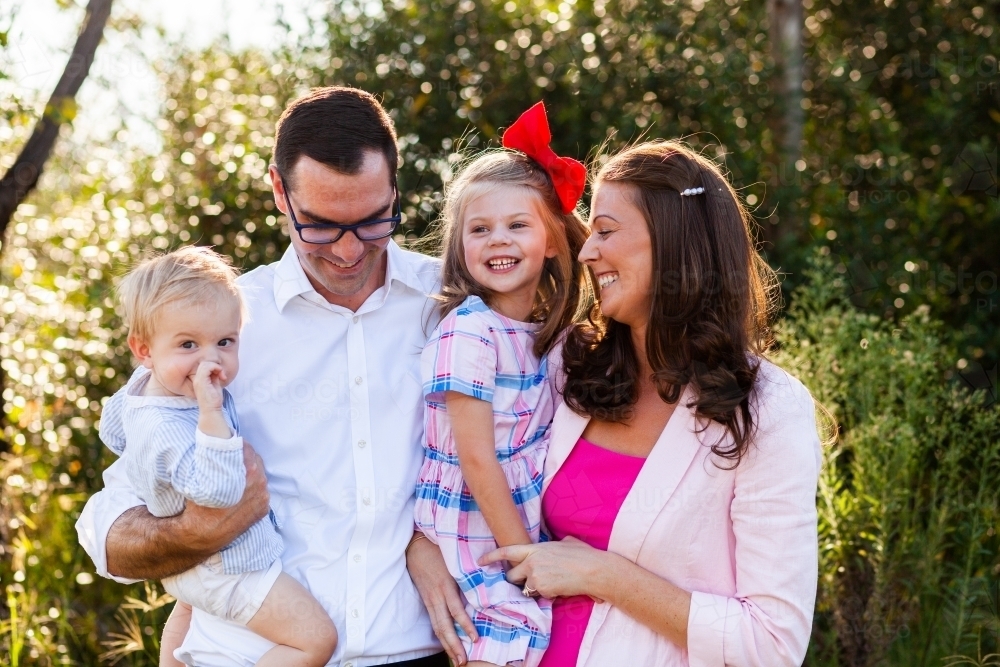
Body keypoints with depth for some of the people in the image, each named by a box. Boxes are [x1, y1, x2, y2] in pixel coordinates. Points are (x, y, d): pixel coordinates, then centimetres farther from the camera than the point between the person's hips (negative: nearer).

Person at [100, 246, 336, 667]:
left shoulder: (147, 384, -8)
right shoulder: (168, 429, -37)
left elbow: (112, 430, 11)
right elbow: (220, 490, -48)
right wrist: (210, 411, -51)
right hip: (228, 570, -10)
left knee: (189, 609, 41)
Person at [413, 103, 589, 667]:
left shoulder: (546, 330, 7)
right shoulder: (468, 330, -13)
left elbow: (543, 443, 11)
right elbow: (477, 460, -14)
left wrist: (534, 552, 2)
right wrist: (523, 559, -13)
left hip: (529, 530, 6)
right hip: (478, 541, -6)